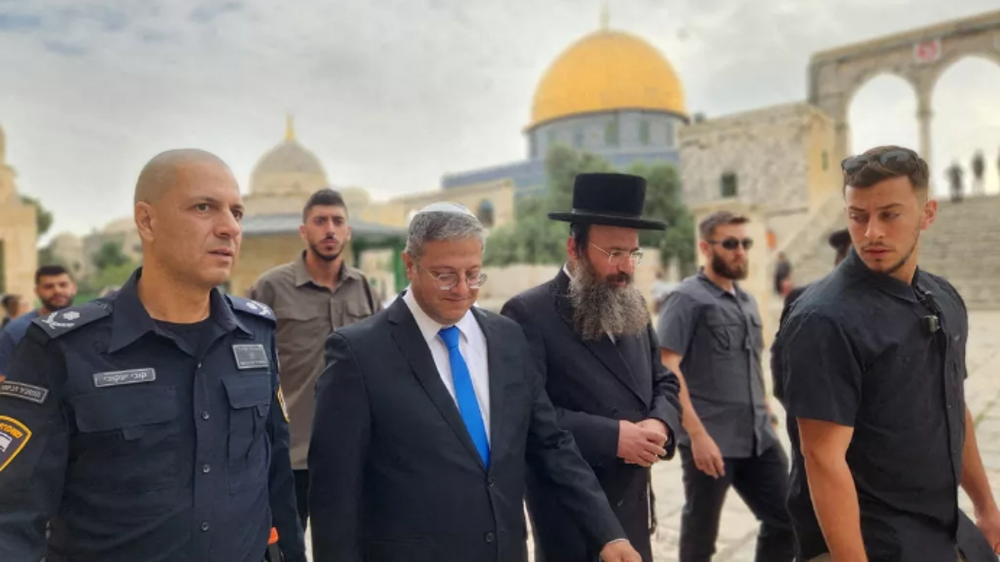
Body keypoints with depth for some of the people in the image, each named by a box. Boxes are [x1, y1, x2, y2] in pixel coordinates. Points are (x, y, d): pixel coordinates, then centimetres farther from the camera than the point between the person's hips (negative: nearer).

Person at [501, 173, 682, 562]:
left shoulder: (633, 307, 8)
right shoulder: (529, 313, -15)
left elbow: (664, 382, 13)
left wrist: (660, 425, -8)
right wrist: (612, 437, -22)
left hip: (633, 501, 7)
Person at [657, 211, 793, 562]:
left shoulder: (747, 301, 14)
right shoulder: (688, 298, -8)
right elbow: (666, 369, -16)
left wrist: (765, 407, 12)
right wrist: (697, 434, -21)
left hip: (760, 437, 7)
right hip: (710, 440, -6)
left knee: (786, 520, 10)